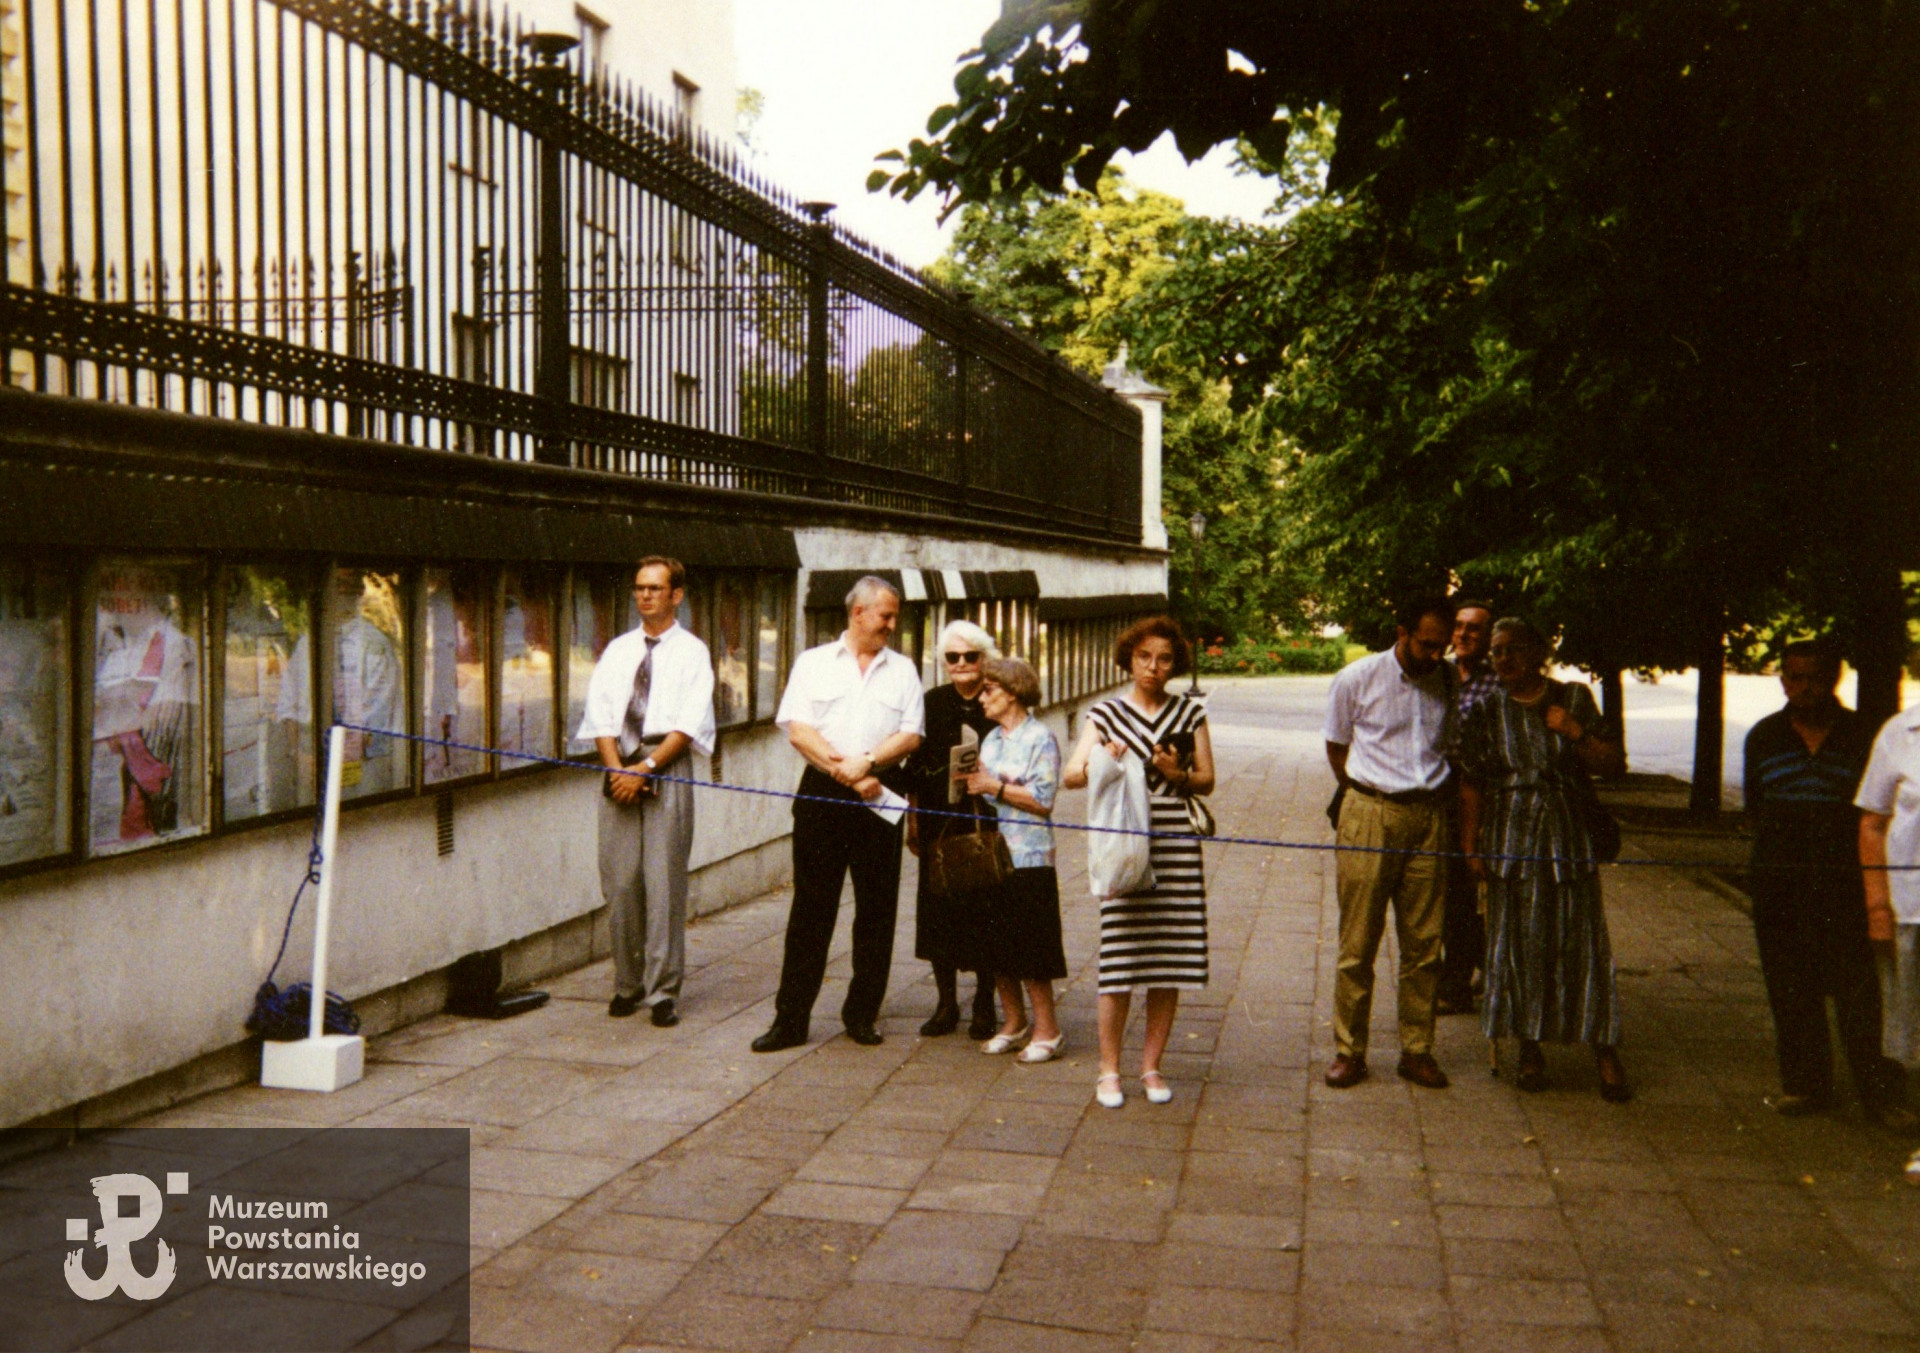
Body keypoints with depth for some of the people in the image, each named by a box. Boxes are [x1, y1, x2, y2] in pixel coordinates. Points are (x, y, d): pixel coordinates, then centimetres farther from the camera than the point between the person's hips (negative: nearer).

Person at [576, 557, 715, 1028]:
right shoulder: (618, 651, 16)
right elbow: (601, 715, 9)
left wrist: (645, 768, -14)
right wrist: (617, 769, -6)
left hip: (666, 772, -3)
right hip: (619, 771, 4)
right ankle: (627, 984, 15)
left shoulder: (692, 652, 5)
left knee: (664, 883, -5)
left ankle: (663, 992, 0)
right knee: (619, 882, 3)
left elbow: (688, 726, -5)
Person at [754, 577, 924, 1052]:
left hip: (878, 798, 2)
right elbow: (798, 730, -2)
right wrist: (845, 771, -12)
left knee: (877, 909, 4)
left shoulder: (903, 669, 12)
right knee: (811, 908, 1)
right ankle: (791, 1018, 6)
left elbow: (910, 735, 2)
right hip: (822, 795, -1)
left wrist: (865, 762, -13)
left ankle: (862, 1014, 17)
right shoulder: (814, 662, 8)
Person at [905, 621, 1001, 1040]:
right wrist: (913, 818, 5)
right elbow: (916, 764, 9)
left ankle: (984, 1006, 15)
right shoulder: (932, 702, 7)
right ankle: (946, 1003, 18)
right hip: (939, 823, 3)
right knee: (938, 908, 5)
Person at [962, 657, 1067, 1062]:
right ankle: (1014, 1022, 22)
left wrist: (993, 786, -14)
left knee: (1028, 948, -3)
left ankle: (1047, 1029, 8)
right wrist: (972, 783, 0)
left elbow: (1043, 800, -14)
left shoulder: (1040, 738, -8)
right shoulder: (991, 739, 15)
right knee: (996, 945, 10)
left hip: (1027, 858, -7)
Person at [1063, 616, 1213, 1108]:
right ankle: (1109, 1070, 9)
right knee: (1119, 959, -4)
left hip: (1177, 848, 2)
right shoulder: (1106, 714, 5)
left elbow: (1208, 780, 11)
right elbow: (1070, 776, -2)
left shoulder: (1191, 713, 9)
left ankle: (1151, 1065, 18)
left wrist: (1177, 775, -9)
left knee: (1170, 959, 4)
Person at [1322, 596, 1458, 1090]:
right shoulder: (1356, 679, -3)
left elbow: (1451, 747, 17)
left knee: (1424, 942, 5)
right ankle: (1349, 1050, 10)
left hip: (1428, 817, 3)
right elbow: (1337, 749, 6)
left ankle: (1417, 1050, 15)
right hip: (1370, 814, -3)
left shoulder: (1448, 681, 6)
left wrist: (1435, 800, 10)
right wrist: (1373, 801, 5)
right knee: (1358, 942, 0)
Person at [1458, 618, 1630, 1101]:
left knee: (1583, 940, 0)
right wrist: (1470, 847, 0)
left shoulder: (1574, 698, 4)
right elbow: (1471, 785, 4)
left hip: (1569, 838, 0)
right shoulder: (1486, 711, 3)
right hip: (1510, 839, 0)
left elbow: (1616, 765, 4)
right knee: (1518, 942, 3)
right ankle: (1530, 1049, 17)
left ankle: (1604, 1050, 10)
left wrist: (1576, 734, -11)